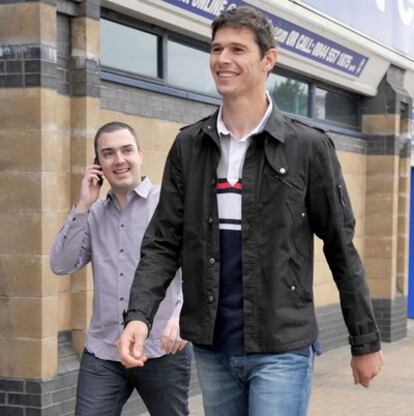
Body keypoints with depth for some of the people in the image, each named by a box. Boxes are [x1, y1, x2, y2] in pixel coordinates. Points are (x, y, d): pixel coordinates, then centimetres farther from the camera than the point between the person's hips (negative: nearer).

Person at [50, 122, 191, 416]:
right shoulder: (94, 214, 12)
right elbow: (62, 265, 4)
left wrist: (182, 315, -27)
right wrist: (83, 206, -2)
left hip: (162, 351, -3)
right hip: (102, 352, 3)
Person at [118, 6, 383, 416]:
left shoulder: (308, 147, -5)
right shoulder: (189, 146, 4)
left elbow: (341, 248, 0)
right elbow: (163, 242, 3)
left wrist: (365, 341, 4)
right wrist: (138, 315, -13)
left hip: (281, 348, -4)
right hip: (211, 347, 4)